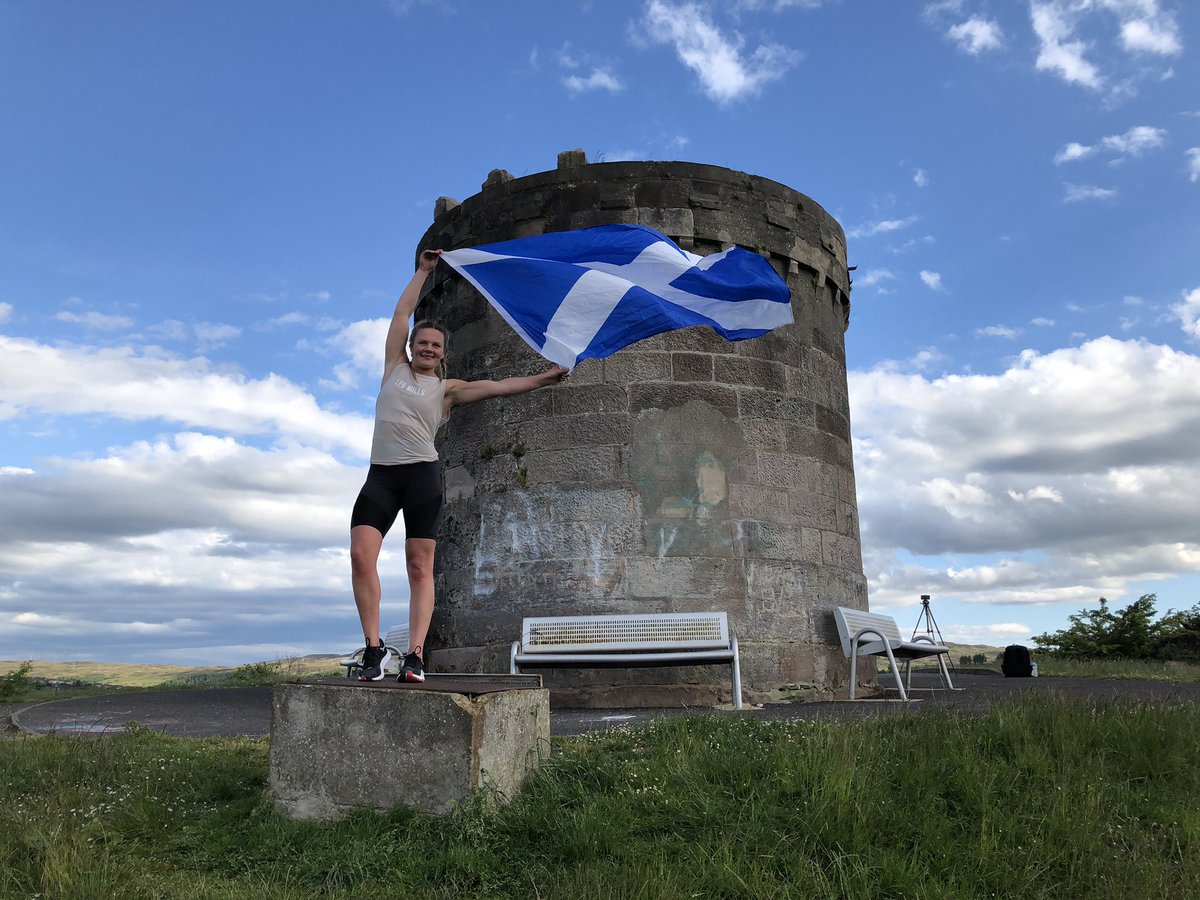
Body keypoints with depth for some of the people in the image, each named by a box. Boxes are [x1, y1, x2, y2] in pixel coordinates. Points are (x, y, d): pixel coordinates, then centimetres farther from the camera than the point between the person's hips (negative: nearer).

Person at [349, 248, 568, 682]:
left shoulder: (447, 387, 11)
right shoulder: (395, 367, 17)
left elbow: (496, 386, 0)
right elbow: (401, 313, 20)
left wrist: (541, 379, -11)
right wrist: (423, 271, 26)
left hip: (422, 474, -2)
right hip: (380, 474, 2)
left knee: (420, 568, -5)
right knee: (360, 555, -14)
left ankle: (415, 655, -5)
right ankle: (374, 648, -5)